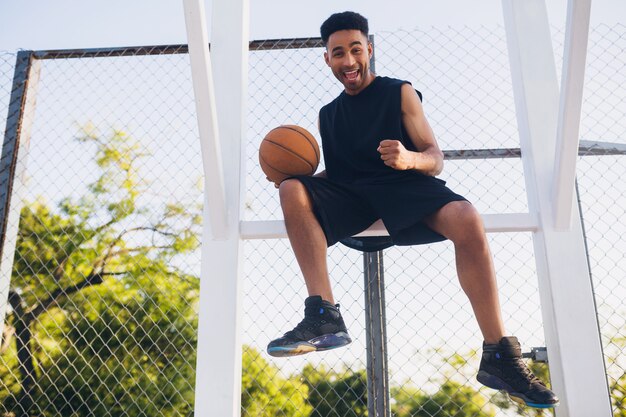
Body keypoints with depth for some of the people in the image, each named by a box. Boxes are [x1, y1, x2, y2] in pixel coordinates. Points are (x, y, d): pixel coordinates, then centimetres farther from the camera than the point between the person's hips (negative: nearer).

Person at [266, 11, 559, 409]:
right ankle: (324, 315, -36)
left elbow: (435, 159, 2)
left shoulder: (400, 92, 9)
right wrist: (295, 174, -1)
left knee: (467, 219, -34)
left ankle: (499, 356, -26)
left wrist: (411, 159, -23)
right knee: (292, 190, -27)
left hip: (404, 186, -3)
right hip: (350, 197, 3)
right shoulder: (328, 114, 22)